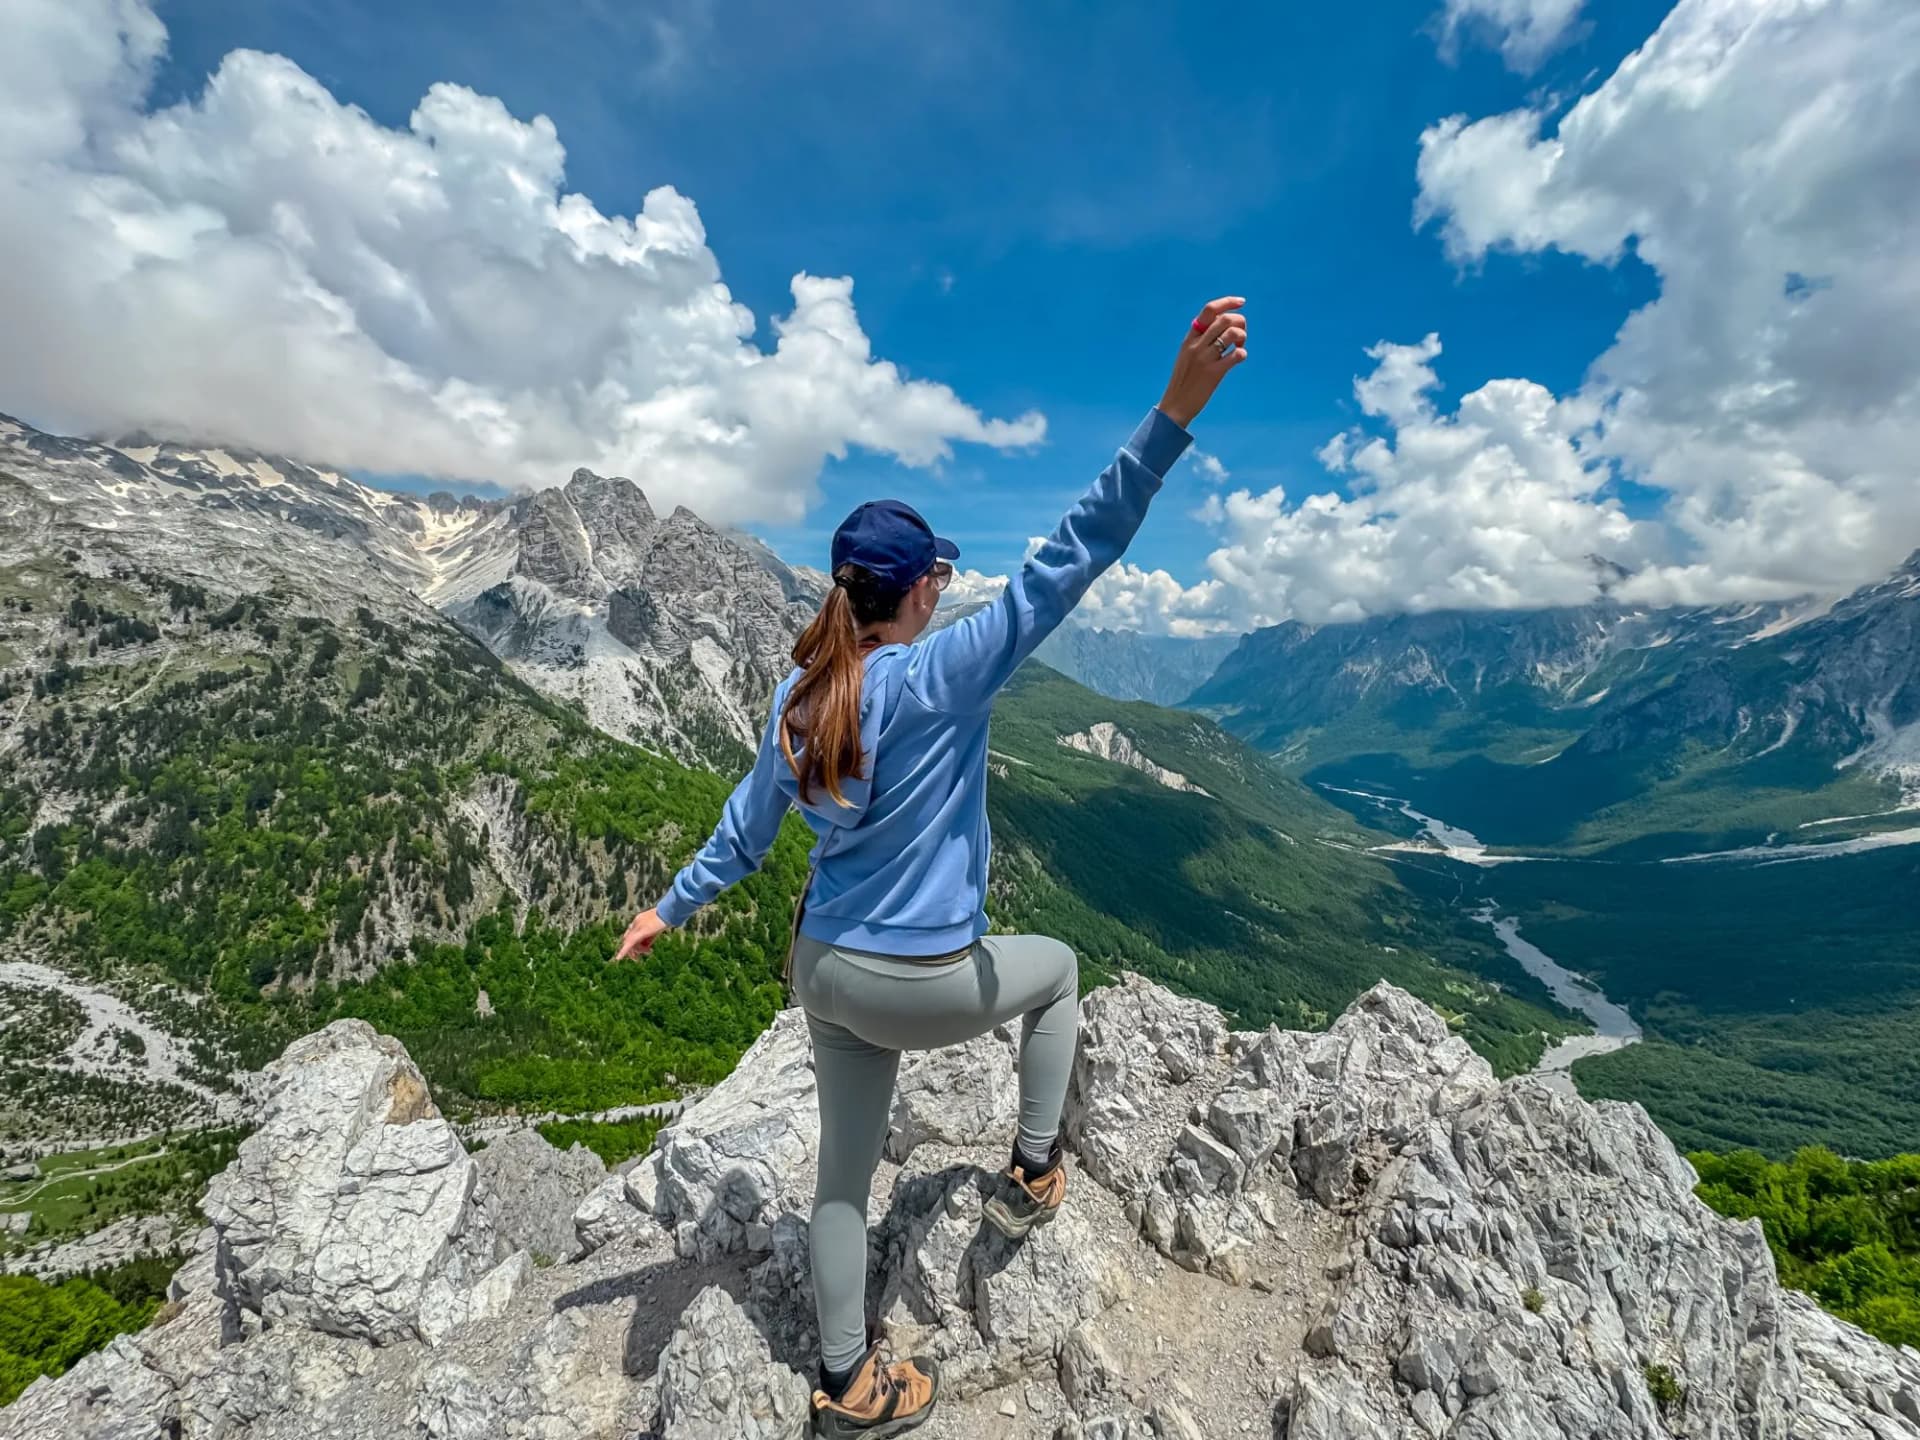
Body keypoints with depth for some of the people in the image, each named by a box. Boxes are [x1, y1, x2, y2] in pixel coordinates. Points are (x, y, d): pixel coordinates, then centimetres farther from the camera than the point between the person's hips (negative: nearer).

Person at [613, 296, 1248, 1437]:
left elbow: (747, 831, 8)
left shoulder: (800, 698, -1)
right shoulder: (942, 676, -20)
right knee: (1057, 967, 25)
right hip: (926, 984, -6)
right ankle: (1033, 1177, 35)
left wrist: (670, 908, 24)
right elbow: (1069, 562, -26)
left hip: (825, 971, 6)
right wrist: (1176, 413, -25)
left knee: (846, 1169, 22)